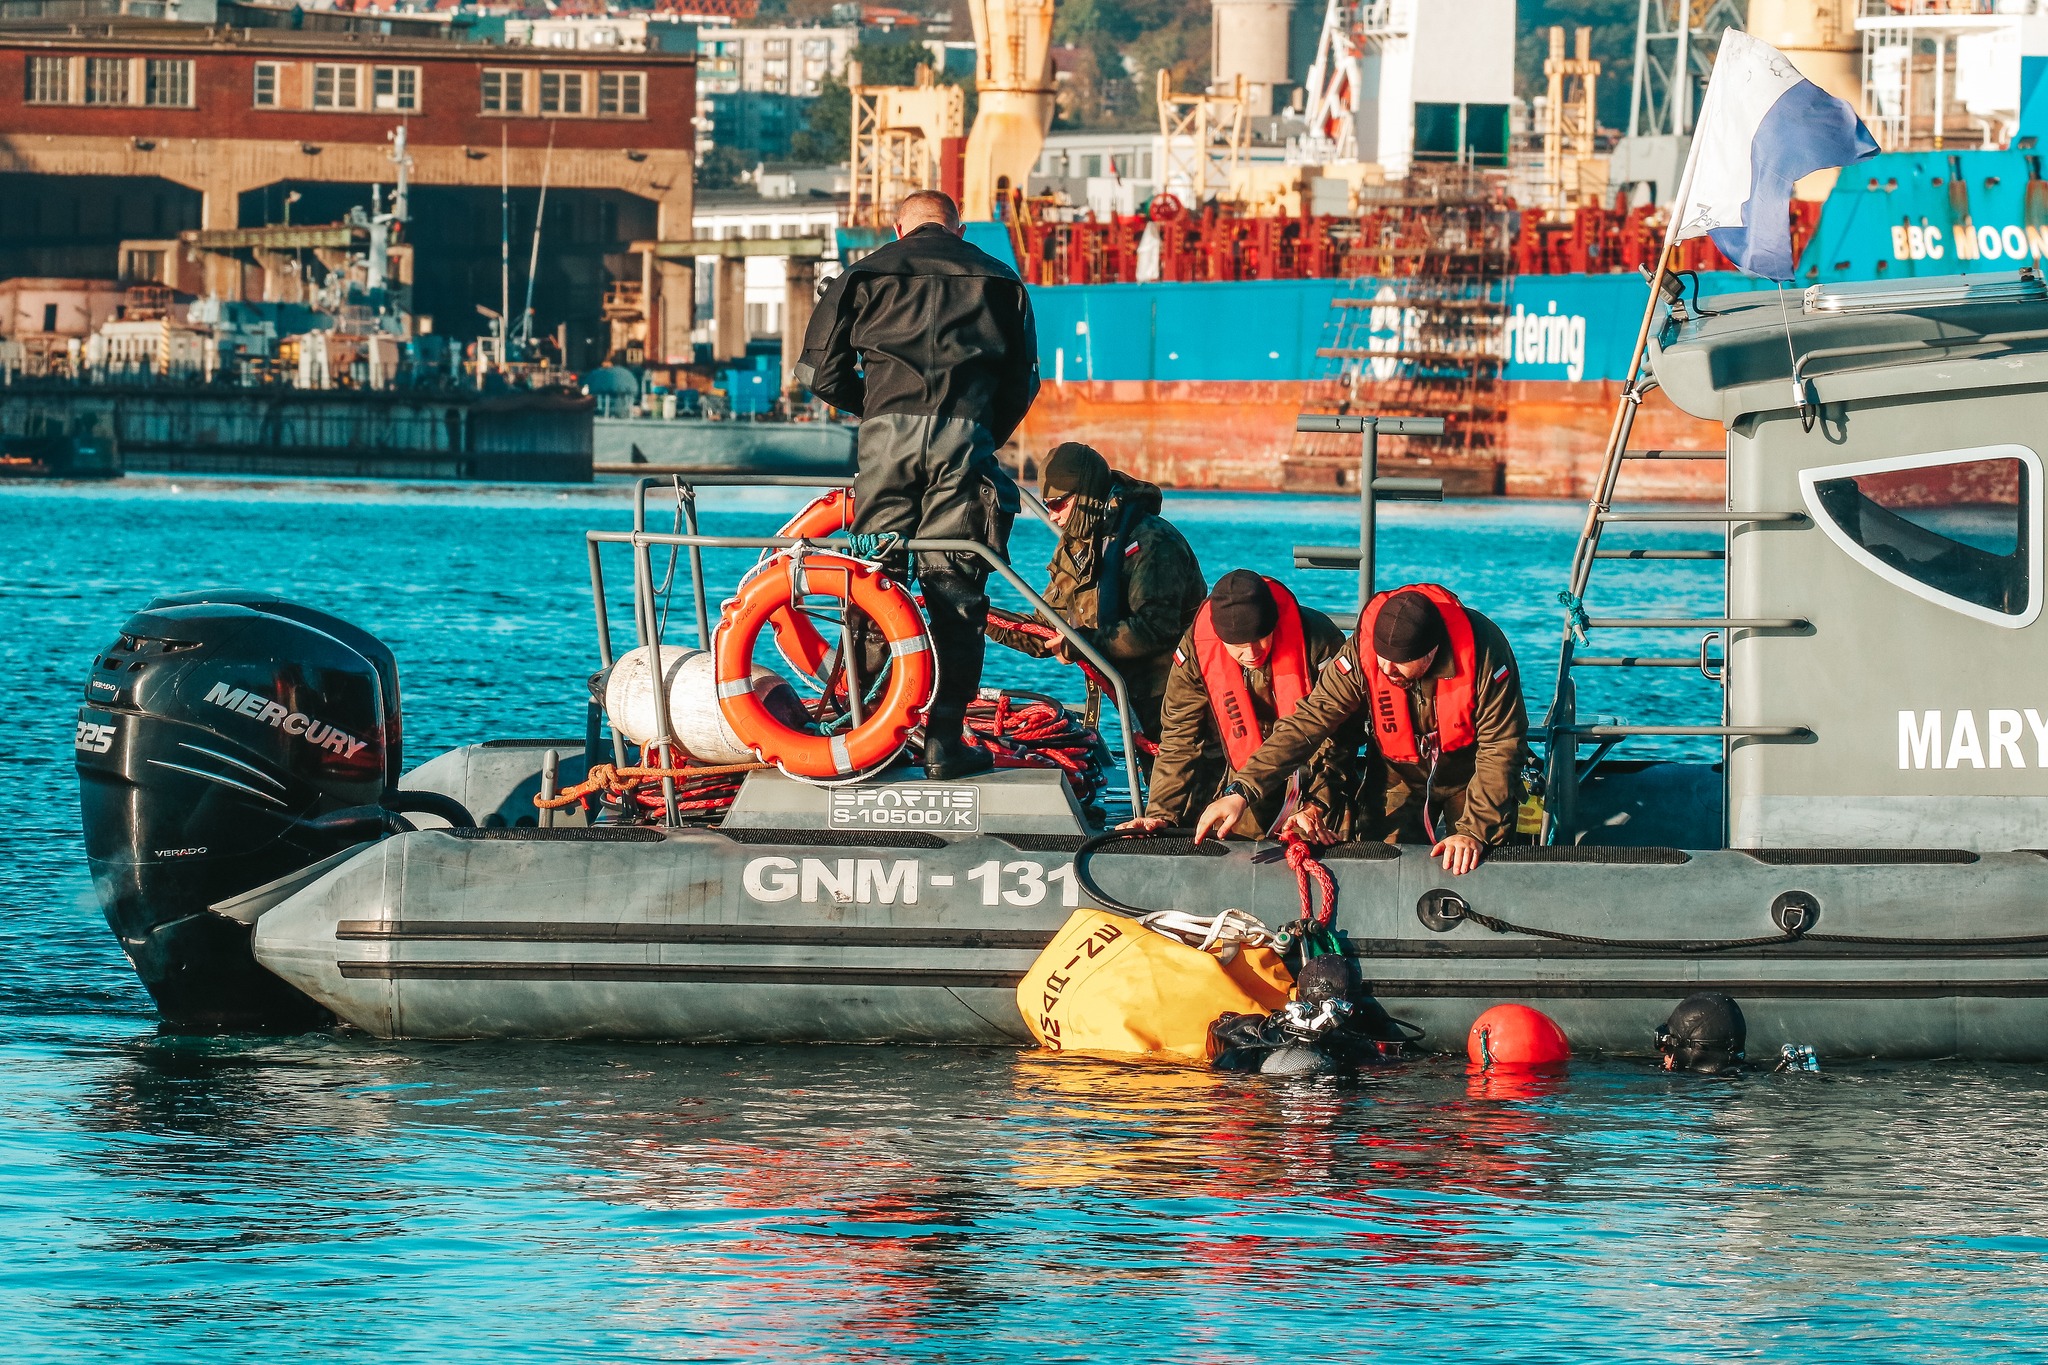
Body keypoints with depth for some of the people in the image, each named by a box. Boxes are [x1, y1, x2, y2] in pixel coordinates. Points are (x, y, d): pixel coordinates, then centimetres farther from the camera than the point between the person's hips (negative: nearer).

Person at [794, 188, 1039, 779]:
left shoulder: (868, 274, 16)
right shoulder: (998, 280, 19)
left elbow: (821, 369, 11)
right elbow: (1022, 380, 17)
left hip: (888, 435, 0)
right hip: (966, 434, 0)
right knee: (954, 586, 1)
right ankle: (945, 739, -3)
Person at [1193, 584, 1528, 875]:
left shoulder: (1484, 652, -33)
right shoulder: (1362, 652, -28)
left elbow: (1501, 748, -27)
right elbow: (1308, 722, -29)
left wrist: (1474, 831, -35)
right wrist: (1241, 790, -38)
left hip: (1469, 778, -1)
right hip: (1401, 778, 1)